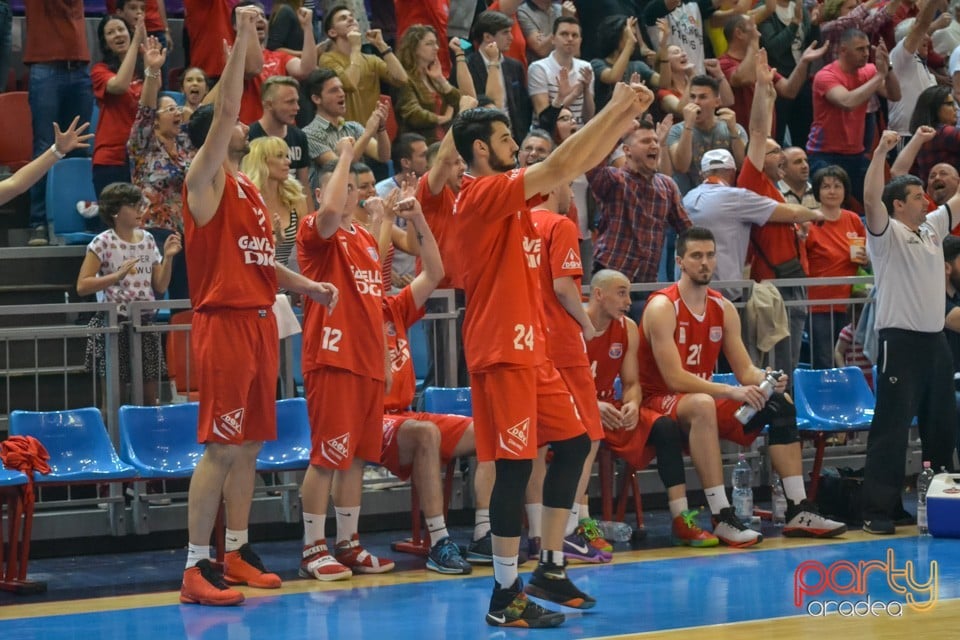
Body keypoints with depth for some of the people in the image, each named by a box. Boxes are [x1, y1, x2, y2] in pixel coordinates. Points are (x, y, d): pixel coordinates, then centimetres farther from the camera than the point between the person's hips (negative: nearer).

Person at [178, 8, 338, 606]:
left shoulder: (250, 191, 19)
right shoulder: (205, 179, -6)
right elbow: (224, 111, -18)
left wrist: (306, 285, 12)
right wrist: (243, 42, -19)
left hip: (260, 322, 8)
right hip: (225, 323, -8)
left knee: (249, 445, 11)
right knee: (222, 448, -10)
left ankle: (238, 553, 19)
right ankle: (197, 567, -9)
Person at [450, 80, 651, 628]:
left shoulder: (511, 193, 14)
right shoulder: (482, 195, -13)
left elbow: (578, 166, 18)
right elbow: (561, 167, -21)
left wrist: (626, 117, 8)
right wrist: (615, 110, -15)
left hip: (531, 349, 10)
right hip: (501, 351, -10)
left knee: (573, 444, 13)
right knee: (515, 465, -9)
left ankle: (550, 570, 20)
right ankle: (505, 597, -5)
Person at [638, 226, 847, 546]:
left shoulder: (723, 308, 7)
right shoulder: (662, 307, -16)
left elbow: (745, 370, 6)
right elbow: (674, 379, -24)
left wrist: (766, 379, -18)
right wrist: (730, 392, -31)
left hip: (704, 398, 8)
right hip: (660, 402, -8)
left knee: (780, 404, -2)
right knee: (702, 405, -40)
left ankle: (798, 511, -4)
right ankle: (722, 519, -43)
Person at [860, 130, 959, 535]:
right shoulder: (886, 233, -6)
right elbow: (871, 199, -24)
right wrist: (880, 152, -30)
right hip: (900, 340, -8)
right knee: (892, 427, -9)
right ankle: (877, 510, -10)